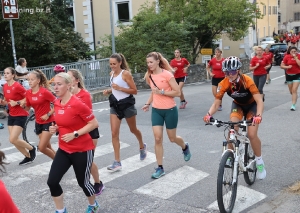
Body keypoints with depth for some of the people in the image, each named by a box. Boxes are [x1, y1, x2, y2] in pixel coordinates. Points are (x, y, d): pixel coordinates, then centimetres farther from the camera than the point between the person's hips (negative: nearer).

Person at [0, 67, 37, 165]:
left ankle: (32, 148, 13)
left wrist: (17, 103, -24)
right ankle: (28, 157, 25)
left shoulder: (17, 86, -18)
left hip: (20, 115, -8)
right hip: (11, 115, 8)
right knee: (14, 140, 7)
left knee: (13, 140, -12)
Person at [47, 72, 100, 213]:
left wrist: (74, 134, -22)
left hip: (82, 150, -6)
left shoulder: (77, 104, -21)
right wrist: (55, 128, -2)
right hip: (64, 149, 7)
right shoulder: (57, 103, 1)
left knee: (83, 182, 9)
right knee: (52, 182, -1)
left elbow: (94, 124, -18)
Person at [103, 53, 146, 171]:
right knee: (114, 133, -5)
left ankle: (142, 147, 46)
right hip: (115, 105, 5)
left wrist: (119, 88, -25)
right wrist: (109, 91, 0)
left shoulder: (126, 73, -15)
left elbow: (134, 91, -15)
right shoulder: (112, 74, 5)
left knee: (133, 130, 15)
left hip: (127, 104, -5)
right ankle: (117, 162, -1)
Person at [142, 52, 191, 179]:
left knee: (172, 138, 12)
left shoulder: (167, 74, -15)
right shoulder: (149, 76, 3)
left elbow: (178, 92, -15)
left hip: (170, 110, -4)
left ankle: (185, 147, 47)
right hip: (156, 110, 4)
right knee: (157, 139, -4)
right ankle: (160, 168, 6)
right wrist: (148, 103, 7)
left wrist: (161, 92, -23)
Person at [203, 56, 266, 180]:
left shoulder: (247, 81, -33)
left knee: (252, 135, -17)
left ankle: (259, 161, 7)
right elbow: (216, 103, -22)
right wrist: (209, 114, -42)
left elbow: (259, 101, -37)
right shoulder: (224, 84, -24)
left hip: (251, 106, -2)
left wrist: (258, 115, -55)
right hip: (237, 105, 3)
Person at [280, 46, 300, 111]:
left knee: (294, 90, -13)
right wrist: (287, 67, -21)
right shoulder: (287, 57, -5)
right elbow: (282, 66, -3)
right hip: (289, 75, 3)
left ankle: (293, 105, -12)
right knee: (291, 91, 14)